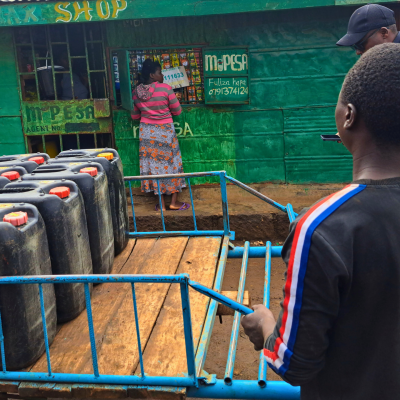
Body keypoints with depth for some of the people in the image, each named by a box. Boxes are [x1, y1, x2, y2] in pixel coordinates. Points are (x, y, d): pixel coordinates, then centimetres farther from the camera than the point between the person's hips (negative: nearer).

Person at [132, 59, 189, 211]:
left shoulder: (137, 92, -1)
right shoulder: (165, 88, -14)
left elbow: (135, 115, 9)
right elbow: (177, 111, -7)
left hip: (147, 132, 4)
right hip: (165, 131, -4)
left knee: (153, 164, 9)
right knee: (171, 163, 9)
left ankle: (161, 203, 13)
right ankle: (174, 202, 13)